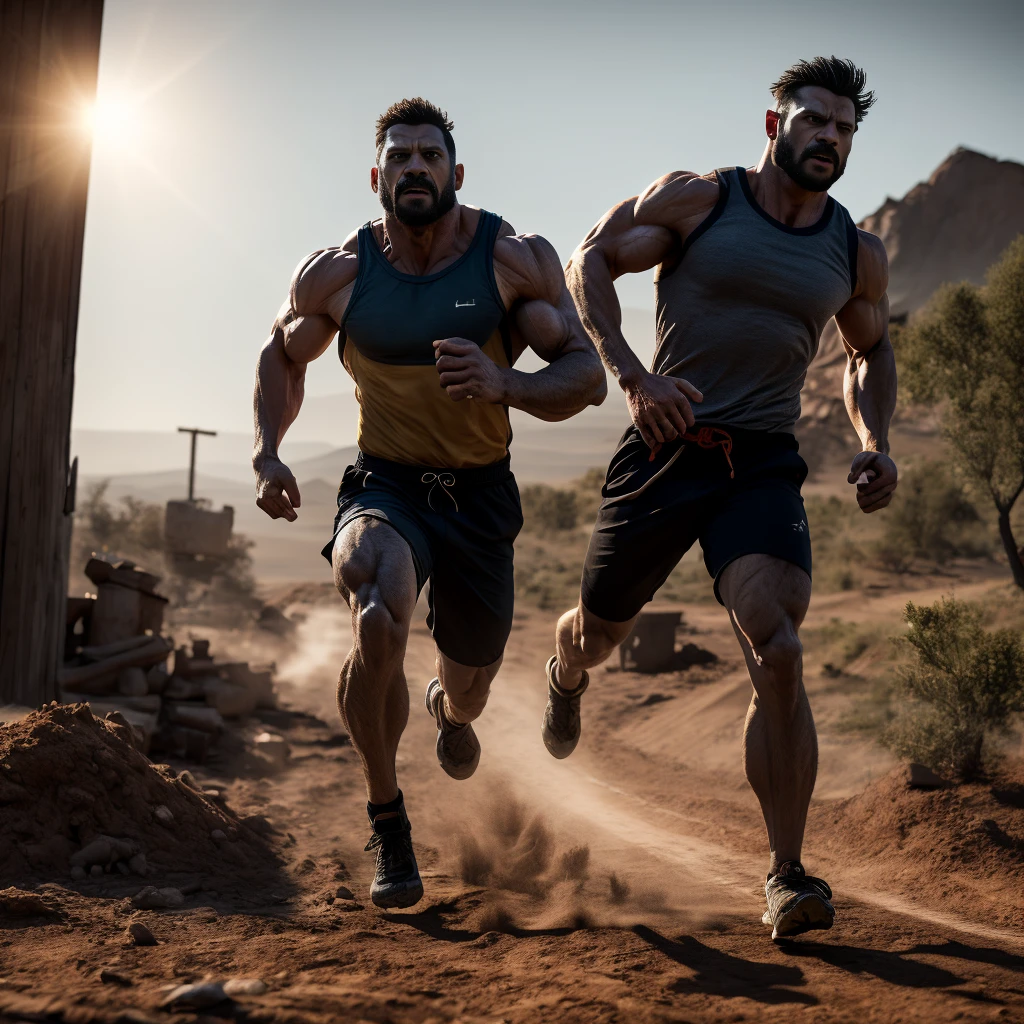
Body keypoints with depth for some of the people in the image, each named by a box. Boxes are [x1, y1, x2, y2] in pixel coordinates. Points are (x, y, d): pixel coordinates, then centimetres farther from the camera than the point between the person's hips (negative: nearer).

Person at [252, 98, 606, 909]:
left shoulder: (515, 259, -14)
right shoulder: (336, 274, -9)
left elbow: (588, 377, -17)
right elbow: (285, 355, 10)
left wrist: (501, 385, -37)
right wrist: (268, 453, -5)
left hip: (481, 496, 1)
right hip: (385, 487, -1)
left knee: (470, 686, 19)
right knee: (378, 624, -34)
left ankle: (451, 710, 62)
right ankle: (386, 817, -10)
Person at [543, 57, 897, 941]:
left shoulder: (857, 255, 9)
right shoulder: (699, 200, -1)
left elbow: (871, 352, 25)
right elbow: (592, 261, 1)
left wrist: (876, 444, 6)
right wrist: (633, 375, -14)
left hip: (764, 469, 1)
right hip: (664, 452, -1)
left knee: (778, 655, -20)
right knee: (599, 633, 15)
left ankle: (787, 876, -12)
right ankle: (566, 674, 56)